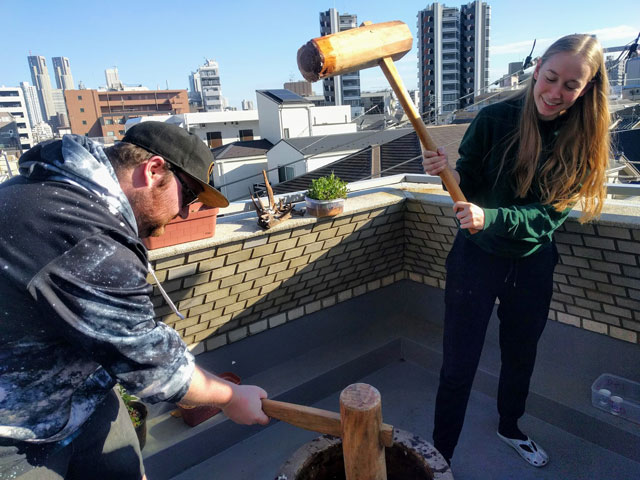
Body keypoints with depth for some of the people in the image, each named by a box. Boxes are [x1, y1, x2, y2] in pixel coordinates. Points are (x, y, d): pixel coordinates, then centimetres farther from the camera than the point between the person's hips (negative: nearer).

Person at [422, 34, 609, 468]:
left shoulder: (582, 141, -7)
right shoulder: (495, 119, -14)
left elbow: (550, 214, -17)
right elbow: (470, 187, -8)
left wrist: (490, 218, -34)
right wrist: (451, 172, -31)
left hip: (534, 264, 4)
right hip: (477, 257, -3)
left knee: (521, 356, 22)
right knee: (458, 366, 1)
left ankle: (510, 428, 51)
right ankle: (439, 458, 22)